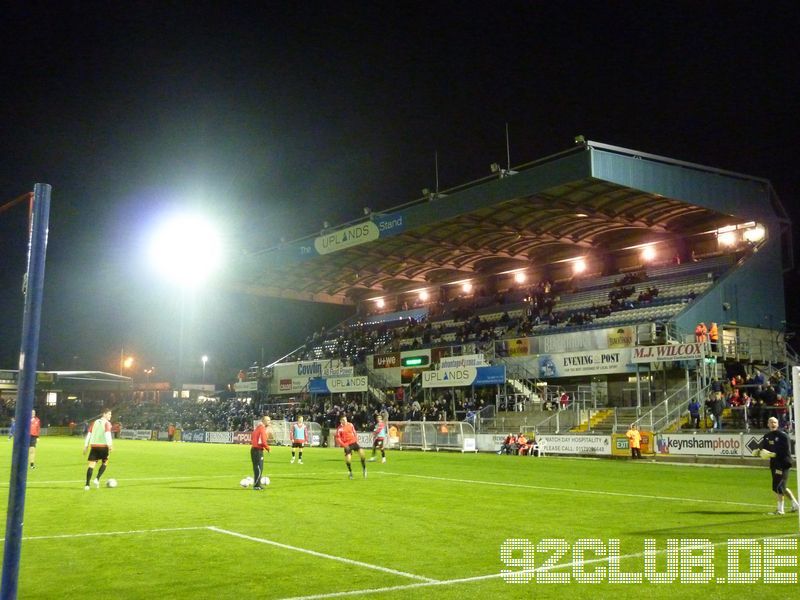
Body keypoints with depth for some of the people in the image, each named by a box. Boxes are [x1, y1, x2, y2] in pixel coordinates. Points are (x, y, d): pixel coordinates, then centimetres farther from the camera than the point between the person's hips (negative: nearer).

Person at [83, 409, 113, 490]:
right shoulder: (107, 423, 0)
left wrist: (86, 446, 14)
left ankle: (87, 484, -8)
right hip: (103, 446, -4)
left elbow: (89, 434, 12)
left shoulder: (95, 423, 16)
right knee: (105, 463, 16)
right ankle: (97, 479, 1)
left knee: (91, 464, 0)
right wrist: (110, 444, -21)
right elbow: (107, 433, -16)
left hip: (94, 446, 4)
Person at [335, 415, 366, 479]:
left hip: (354, 442, 3)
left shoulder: (350, 425, 4)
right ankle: (350, 472, 16)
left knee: (361, 453, -16)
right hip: (347, 445, -2)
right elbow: (338, 439, -9)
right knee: (348, 459, -9)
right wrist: (344, 445, -18)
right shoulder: (339, 429, -8)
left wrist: (357, 440, 8)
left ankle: (364, 469, -1)